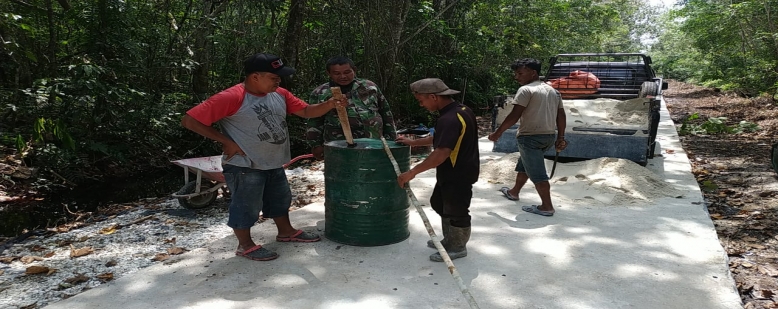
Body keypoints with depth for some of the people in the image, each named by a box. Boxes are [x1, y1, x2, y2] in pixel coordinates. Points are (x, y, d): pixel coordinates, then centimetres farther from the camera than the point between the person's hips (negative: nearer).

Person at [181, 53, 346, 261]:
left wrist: (328, 105, -18)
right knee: (246, 206, 4)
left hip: (274, 164, 8)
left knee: (280, 200, 21)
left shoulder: (280, 95, -1)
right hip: (244, 166, -8)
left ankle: (286, 232, 41)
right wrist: (226, 142, -20)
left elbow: (306, 112, 3)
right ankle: (245, 245, 22)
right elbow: (189, 120, -23)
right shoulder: (231, 98, -23)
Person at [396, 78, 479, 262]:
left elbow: (441, 153, -34)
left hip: (458, 175, -11)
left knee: (455, 211, 7)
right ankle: (450, 240, 38)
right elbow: (440, 138, 19)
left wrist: (412, 172, -30)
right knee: (441, 205, 23)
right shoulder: (461, 110, 6)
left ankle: (457, 248, 25)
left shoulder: (450, 119, -28)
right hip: (453, 173, 11)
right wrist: (413, 143, 20)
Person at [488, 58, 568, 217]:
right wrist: (560, 138, 13)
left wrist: (498, 132, -8)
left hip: (530, 137, -9)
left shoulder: (526, 90, -12)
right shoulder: (553, 91, 14)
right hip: (549, 136, 9)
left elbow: (514, 116, -16)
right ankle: (514, 192, 40)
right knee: (524, 164, 25)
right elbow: (561, 116, 10)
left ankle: (547, 206, -3)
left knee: (537, 173, -4)